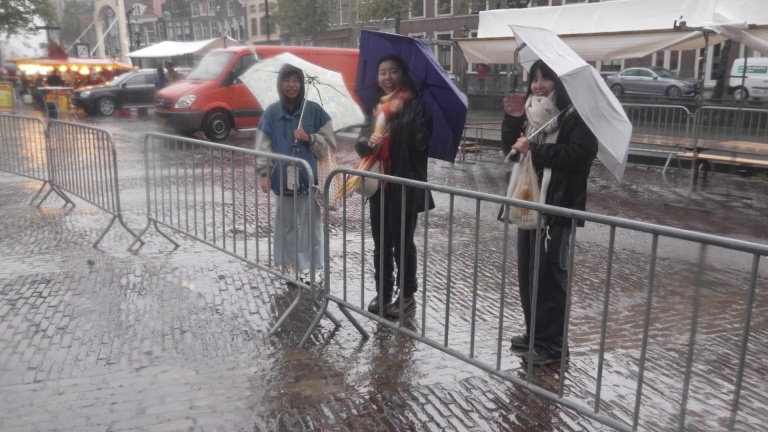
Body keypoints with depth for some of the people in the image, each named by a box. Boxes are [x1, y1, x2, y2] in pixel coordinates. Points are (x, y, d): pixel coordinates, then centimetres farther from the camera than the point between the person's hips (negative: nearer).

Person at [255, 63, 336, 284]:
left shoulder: (314, 110, -2)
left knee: (309, 224, 2)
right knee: (285, 223, 11)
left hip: (308, 177, -1)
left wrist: (309, 138, -15)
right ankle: (287, 265, 22)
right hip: (282, 177, 2)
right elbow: (263, 145, 4)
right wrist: (263, 173, -2)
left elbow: (329, 142, 1)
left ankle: (308, 267, 12)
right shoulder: (271, 113, 2)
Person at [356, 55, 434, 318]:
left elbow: (421, 143, -18)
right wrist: (368, 143, -18)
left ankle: (407, 296, 18)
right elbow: (360, 144, 5)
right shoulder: (375, 108, 11)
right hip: (378, 185, 6)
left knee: (402, 242, 4)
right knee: (381, 243, 14)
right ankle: (383, 293, 27)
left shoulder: (416, 106, -6)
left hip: (405, 185, -6)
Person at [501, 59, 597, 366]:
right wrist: (513, 120, -4)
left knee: (550, 275, -3)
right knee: (527, 271, 14)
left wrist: (535, 149, -23)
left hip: (556, 207, -8)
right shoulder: (531, 111, 13)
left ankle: (552, 344, 7)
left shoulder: (576, 116, -9)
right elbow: (512, 147, 13)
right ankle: (535, 333, 28)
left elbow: (579, 155, -22)